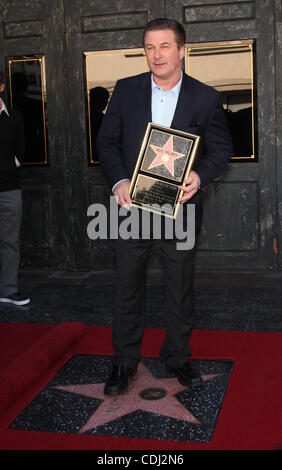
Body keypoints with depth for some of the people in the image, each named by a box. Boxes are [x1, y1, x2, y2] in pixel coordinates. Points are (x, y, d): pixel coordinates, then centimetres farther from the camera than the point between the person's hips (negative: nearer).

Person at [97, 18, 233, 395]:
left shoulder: (206, 98, -1)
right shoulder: (126, 90, 3)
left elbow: (221, 149, 3)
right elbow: (107, 141, 5)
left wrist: (200, 176, -18)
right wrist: (118, 181, -12)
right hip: (133, 204, 1)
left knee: (180, 287, 11)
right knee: (128, 286, 8)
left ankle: (177, 357, 29)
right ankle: (125, 361, 24)